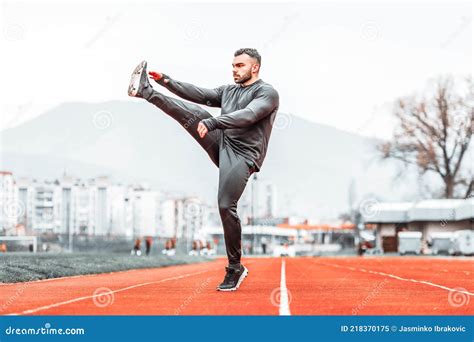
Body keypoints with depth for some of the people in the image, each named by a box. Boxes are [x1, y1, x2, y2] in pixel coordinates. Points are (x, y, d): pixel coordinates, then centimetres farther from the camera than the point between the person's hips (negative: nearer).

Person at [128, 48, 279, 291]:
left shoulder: (267, 93, -3)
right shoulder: (228, 90, 21)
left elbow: (247, 116, -21)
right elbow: (199, 94, 13)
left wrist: (213, 122, -32)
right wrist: (166, 81, 3)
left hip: (243, 156, -7)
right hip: (221, 145, 7)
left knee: (226, 207, -17)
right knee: (195, 113, -12)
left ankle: (235, 268, -7)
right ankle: (145, 91, -12)